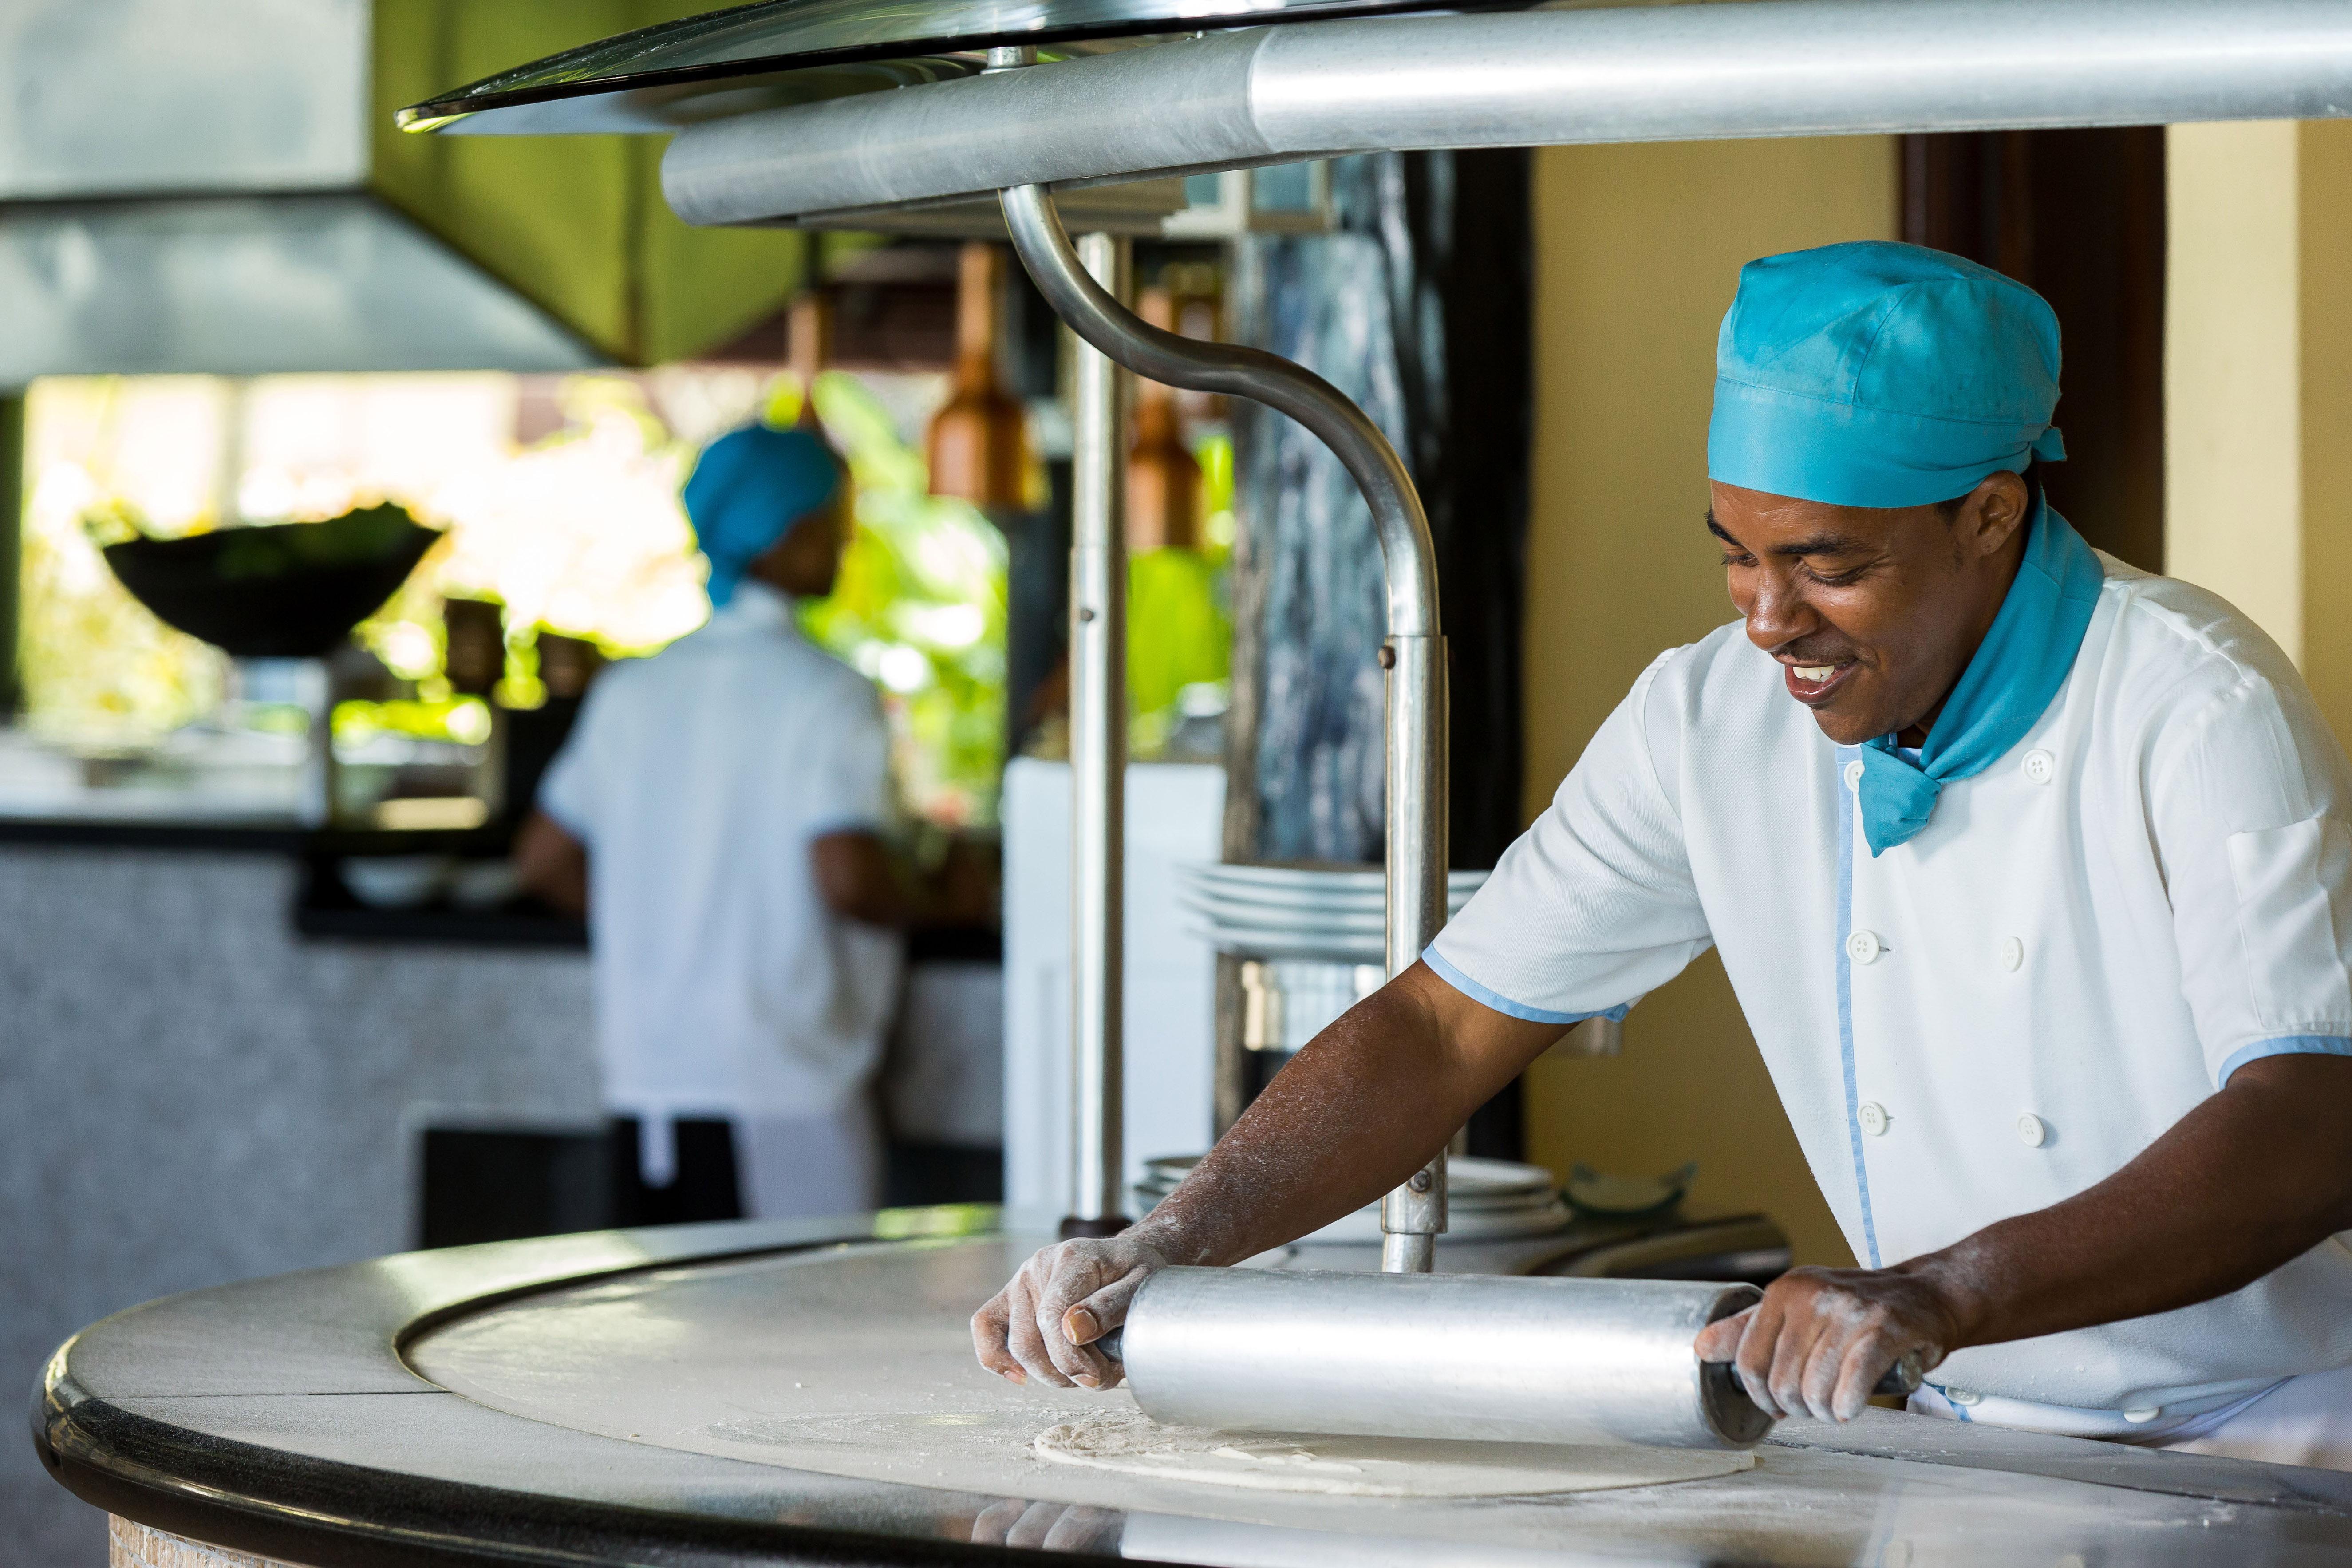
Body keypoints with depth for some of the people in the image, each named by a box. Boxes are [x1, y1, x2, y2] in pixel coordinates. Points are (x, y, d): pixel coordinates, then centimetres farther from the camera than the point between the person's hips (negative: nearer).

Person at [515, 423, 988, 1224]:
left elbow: (543, 859, 16)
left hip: (643, 1080, 6)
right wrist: (943, 899, 0)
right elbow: (848, 879, -18)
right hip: (780, 1087, -6)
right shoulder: (823, 693, -9)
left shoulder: (634, 687, 11)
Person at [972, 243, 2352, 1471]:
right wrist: (1175, 1248, -9)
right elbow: (1447, 1025, 6)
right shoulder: (1712, 718, 2)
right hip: (1976, 1439, 5)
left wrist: (1941, 1296, -40)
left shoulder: (2198, 712, -15)